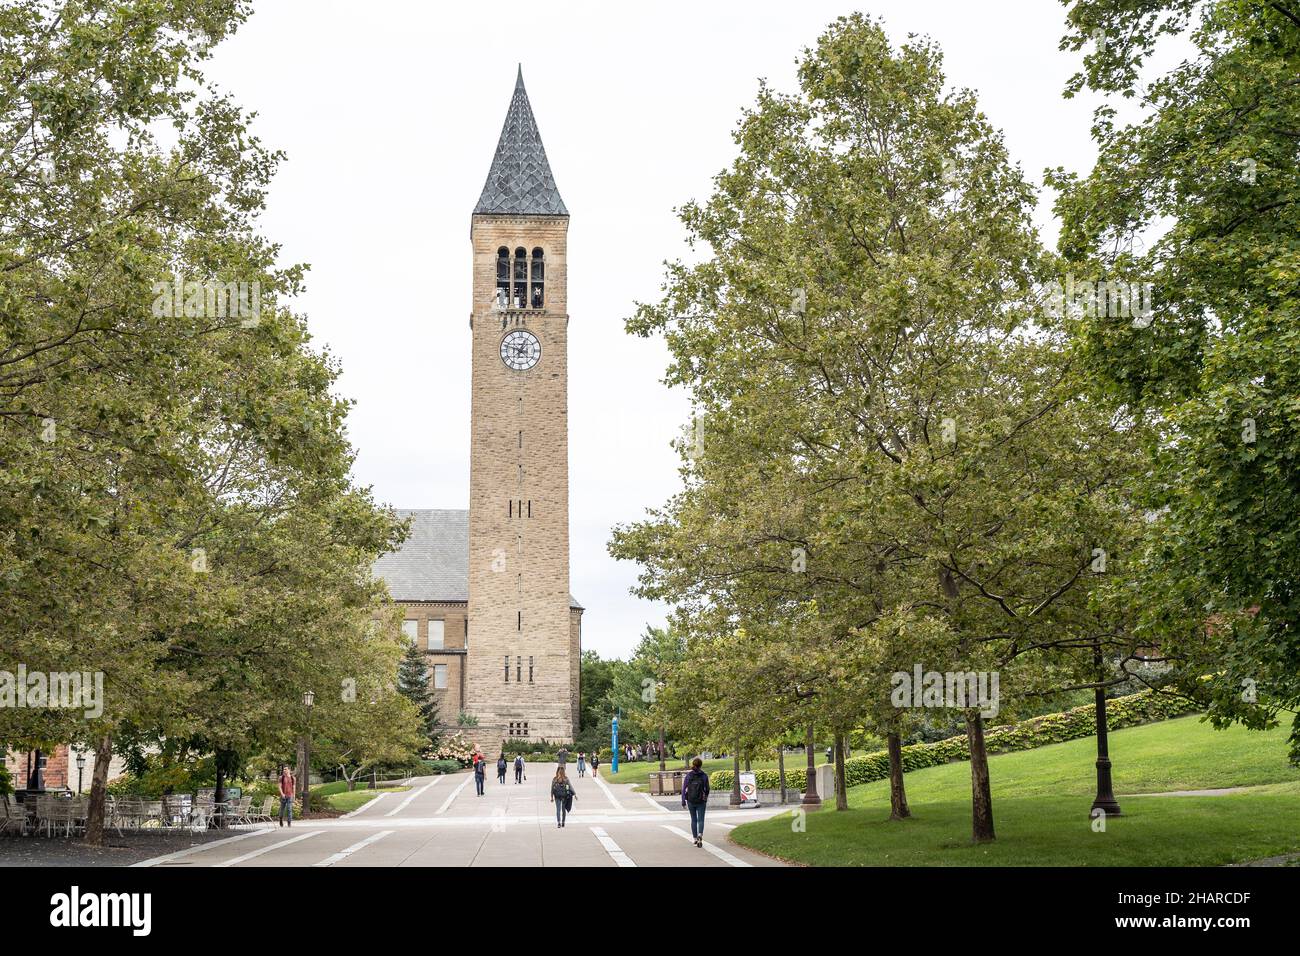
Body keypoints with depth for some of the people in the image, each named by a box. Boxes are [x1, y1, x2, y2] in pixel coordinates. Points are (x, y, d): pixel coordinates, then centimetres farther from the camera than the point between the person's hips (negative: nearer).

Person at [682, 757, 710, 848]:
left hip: (690, 800, 1)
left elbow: (684, 788, -5)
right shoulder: (704, 775, -4)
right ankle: (700, 835, -23)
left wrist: (683, 801, 1)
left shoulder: (688, 775, -3)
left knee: (693, 819, 16)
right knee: (701, 820, 2)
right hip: (701, 801, -1)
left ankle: (695, 839, 19)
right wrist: (706, 799, 20)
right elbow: (707, 789, 2)